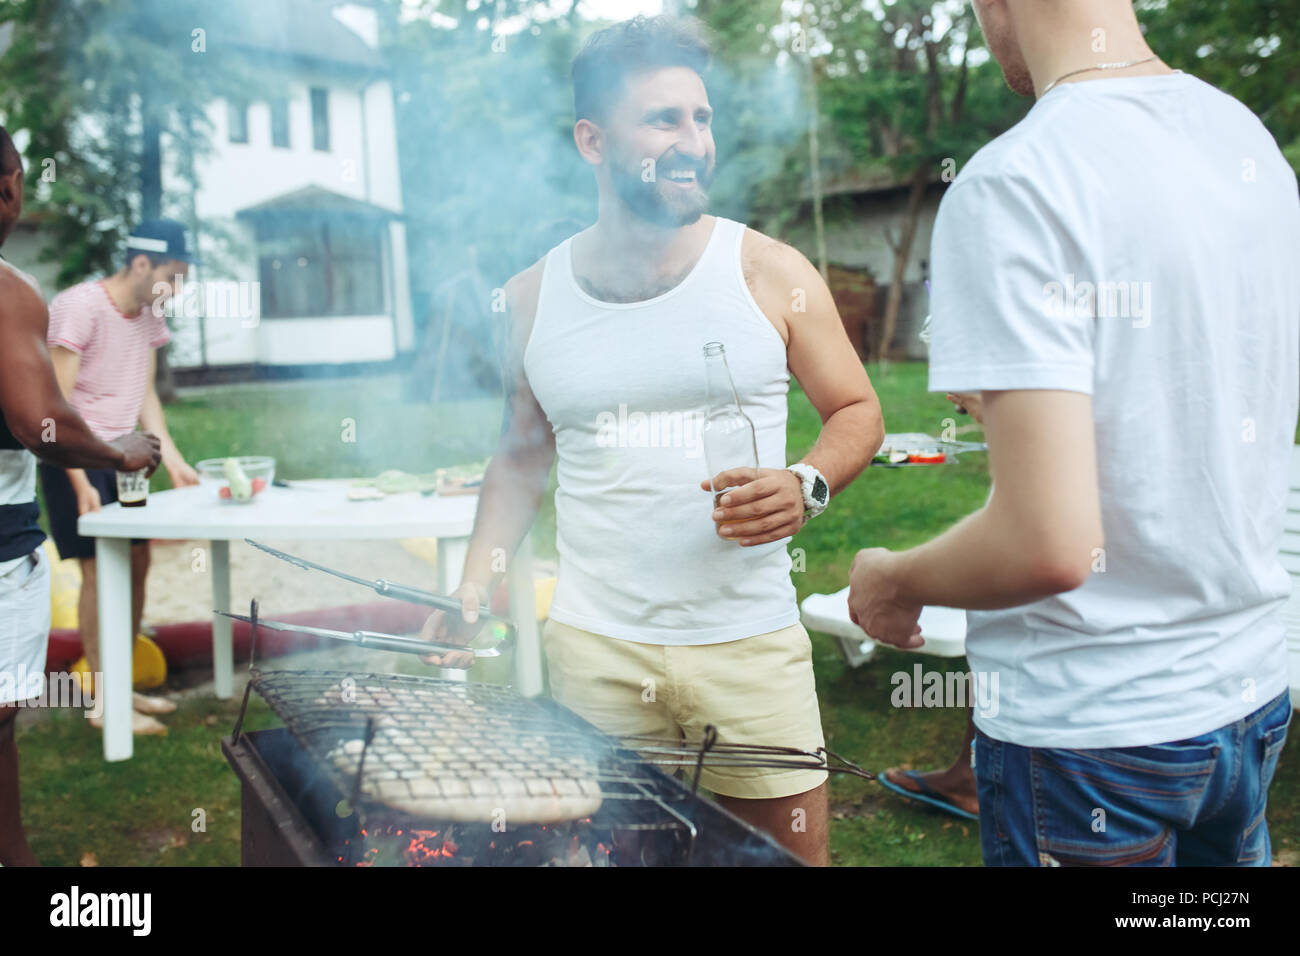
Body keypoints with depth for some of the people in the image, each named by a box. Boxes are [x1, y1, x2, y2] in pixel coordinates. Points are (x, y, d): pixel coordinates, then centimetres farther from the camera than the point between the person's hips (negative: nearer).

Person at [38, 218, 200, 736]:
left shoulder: (149, 314, 7)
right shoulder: (78, 306, -17)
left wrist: (172, 459, 3)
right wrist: (81, 483, -21)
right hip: (76, 458, -7)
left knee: (136, 563, 7)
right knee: (100, 571, -7)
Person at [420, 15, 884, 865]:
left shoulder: (770, 274, -2)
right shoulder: (532, 299, 4)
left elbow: (858, 411, 4)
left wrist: (807, 486, -17)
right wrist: (473, 594, 3)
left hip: (747, 640, -1)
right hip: (590, 647, 2)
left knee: (790, 850, 4)